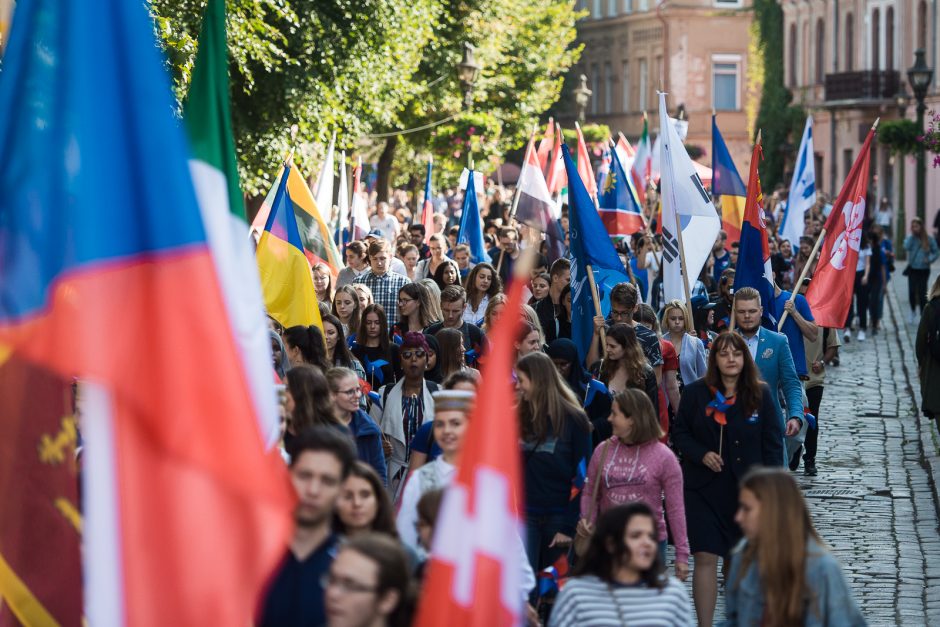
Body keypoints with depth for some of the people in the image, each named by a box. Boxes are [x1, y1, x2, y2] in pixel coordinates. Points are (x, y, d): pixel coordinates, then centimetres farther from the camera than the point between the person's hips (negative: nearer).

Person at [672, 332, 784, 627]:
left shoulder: (760, 394, -1)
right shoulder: (695, 393, -2)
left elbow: (773, 442, 2)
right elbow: (679, 433, 7)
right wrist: (701, 454, -12)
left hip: (746, 490, 1)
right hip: (704, 489, -1)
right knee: (705, 558, -8)